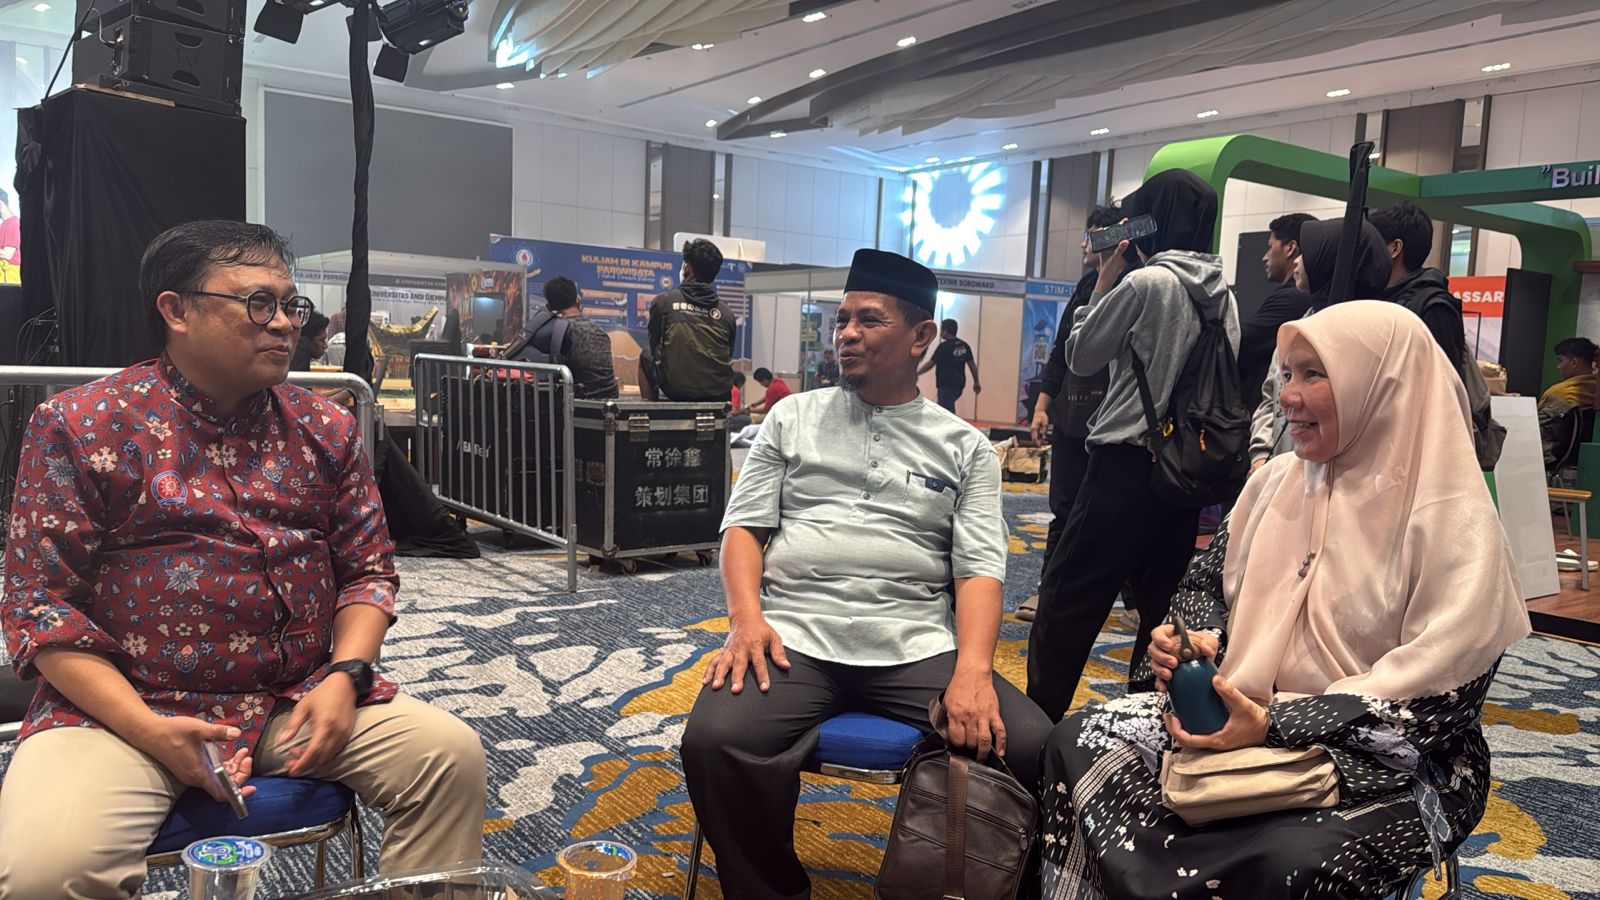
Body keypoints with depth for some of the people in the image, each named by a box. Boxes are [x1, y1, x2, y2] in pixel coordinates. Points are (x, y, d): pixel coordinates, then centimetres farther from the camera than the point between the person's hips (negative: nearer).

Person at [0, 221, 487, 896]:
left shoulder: (325, 430, 8)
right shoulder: (78, 427, -2)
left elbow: (368, 571, 10)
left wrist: (344, 676, -9)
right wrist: (147, 728, -16)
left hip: (300, 700, 3)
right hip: (121, 708, -3)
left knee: (451, 753, -14)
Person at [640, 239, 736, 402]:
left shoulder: (663, 302, -2)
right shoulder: (727, 313, 1)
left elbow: (655, 347, 10)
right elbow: (728, 358, 11)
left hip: (676, 390, -2)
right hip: (719, 393, 2)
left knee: (646, 357, 26)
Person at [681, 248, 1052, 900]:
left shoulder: (965, 447, 11)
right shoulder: (792, 417, 13)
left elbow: (980, 568, 3)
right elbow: (744, 526, 9)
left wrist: (973, 668, -16)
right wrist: (748, 619, -10)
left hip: (917, 645, 0)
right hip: (794, 633, 0)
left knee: (1033, 752, -23)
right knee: (715, 742, -29)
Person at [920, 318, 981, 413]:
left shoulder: (944, 346, -12)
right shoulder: (964, 346, 8)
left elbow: (930, 364, -8)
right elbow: (972, 364, 10)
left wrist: (915, 374, 3)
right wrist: (976, 382, 17)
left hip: (946, 385, -8)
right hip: (959, 384, 8)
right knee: (947, 409, 22)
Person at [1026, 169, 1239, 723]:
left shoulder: (1145, 282, -12)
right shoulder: (1223, 296, 9)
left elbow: (1080, 356, -2)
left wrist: (1105, 279, 3)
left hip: (1126, 464, -7)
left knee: (1067, 597, 0)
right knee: (1161, 604, 14)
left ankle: (1038, 720, 4)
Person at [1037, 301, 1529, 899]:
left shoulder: (1454, 524, -12)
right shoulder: (1277, 481, 6)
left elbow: (1439, 698, -17)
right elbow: (1208, 581, 14)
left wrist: (1275, 725, -24)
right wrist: (1194, 640, -10)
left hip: (1392, 764, -5)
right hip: (1251, 714, 5)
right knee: (1079, 743, -12)